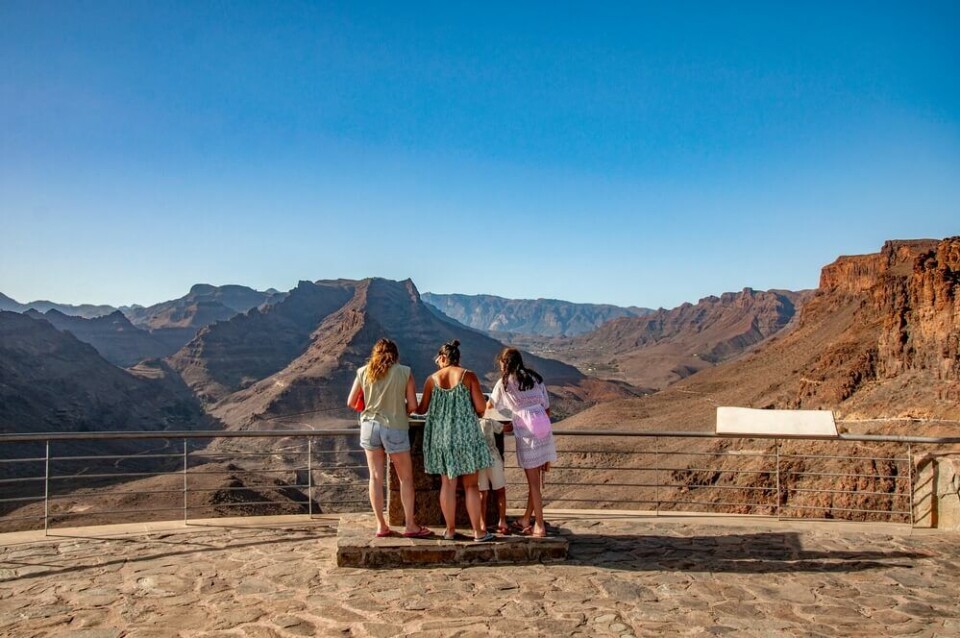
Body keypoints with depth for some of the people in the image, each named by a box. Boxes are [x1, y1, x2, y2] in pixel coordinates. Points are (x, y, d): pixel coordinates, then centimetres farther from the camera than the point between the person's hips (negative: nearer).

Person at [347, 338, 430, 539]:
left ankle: (381, 526, 12)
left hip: (369, 426, 3)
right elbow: (413, 405, -5)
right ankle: (410, 525, 10)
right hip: (395, 428, -3)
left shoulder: (363, 372, 3)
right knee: (406, 478, 8)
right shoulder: (404, 372, -3)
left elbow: (351, 402, 7)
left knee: (376, 477, 9)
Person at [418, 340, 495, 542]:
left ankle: (450, 530, 14)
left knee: (447, 484, 10)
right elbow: (481, 408, -8)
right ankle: (478, 531, 6)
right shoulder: (469, 376, -5)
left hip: (440, 436, 2)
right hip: (466, 434, -2)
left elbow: (422, 409, 9)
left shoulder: (432, 379, 0)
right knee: (470, 485, 4)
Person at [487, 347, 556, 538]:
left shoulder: (504, 383, 2)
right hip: (544, 431, 5)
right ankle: (526, 519, 25)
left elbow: (491, 405, 18)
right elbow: (547, 408, 12)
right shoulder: (535, 378, 13)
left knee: (533, 481, 2)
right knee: (534, 479, 13)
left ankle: (540, 526, 6)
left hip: (526, 434, -5)